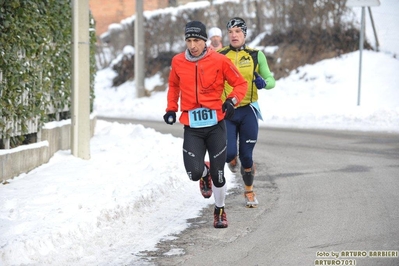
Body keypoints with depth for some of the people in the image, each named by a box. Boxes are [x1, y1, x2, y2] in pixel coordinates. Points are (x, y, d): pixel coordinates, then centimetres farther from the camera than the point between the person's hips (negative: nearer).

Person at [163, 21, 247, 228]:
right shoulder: (178, 62, 3)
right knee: (194, 173, -14)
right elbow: (173, 86, 22)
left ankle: (220, 211, 28)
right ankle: (205, 173, 26)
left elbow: (240, 83, 3)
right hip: (191, 127, 1)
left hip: (215, 125, -1)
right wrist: (171, 108, 11)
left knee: (218, 174, 1)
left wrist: (232, 100, -15)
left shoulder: (219, 61, -5)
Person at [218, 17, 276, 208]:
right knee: (228, 153, -13)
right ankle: (233, 161, 27)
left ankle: (249, 191, 26)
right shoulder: (219, 56, 0)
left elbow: (271, 81, 4)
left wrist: (263, 82, -19)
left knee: (246, 156, 2)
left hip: (248, 111, 0)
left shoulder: (256, 55, 1)